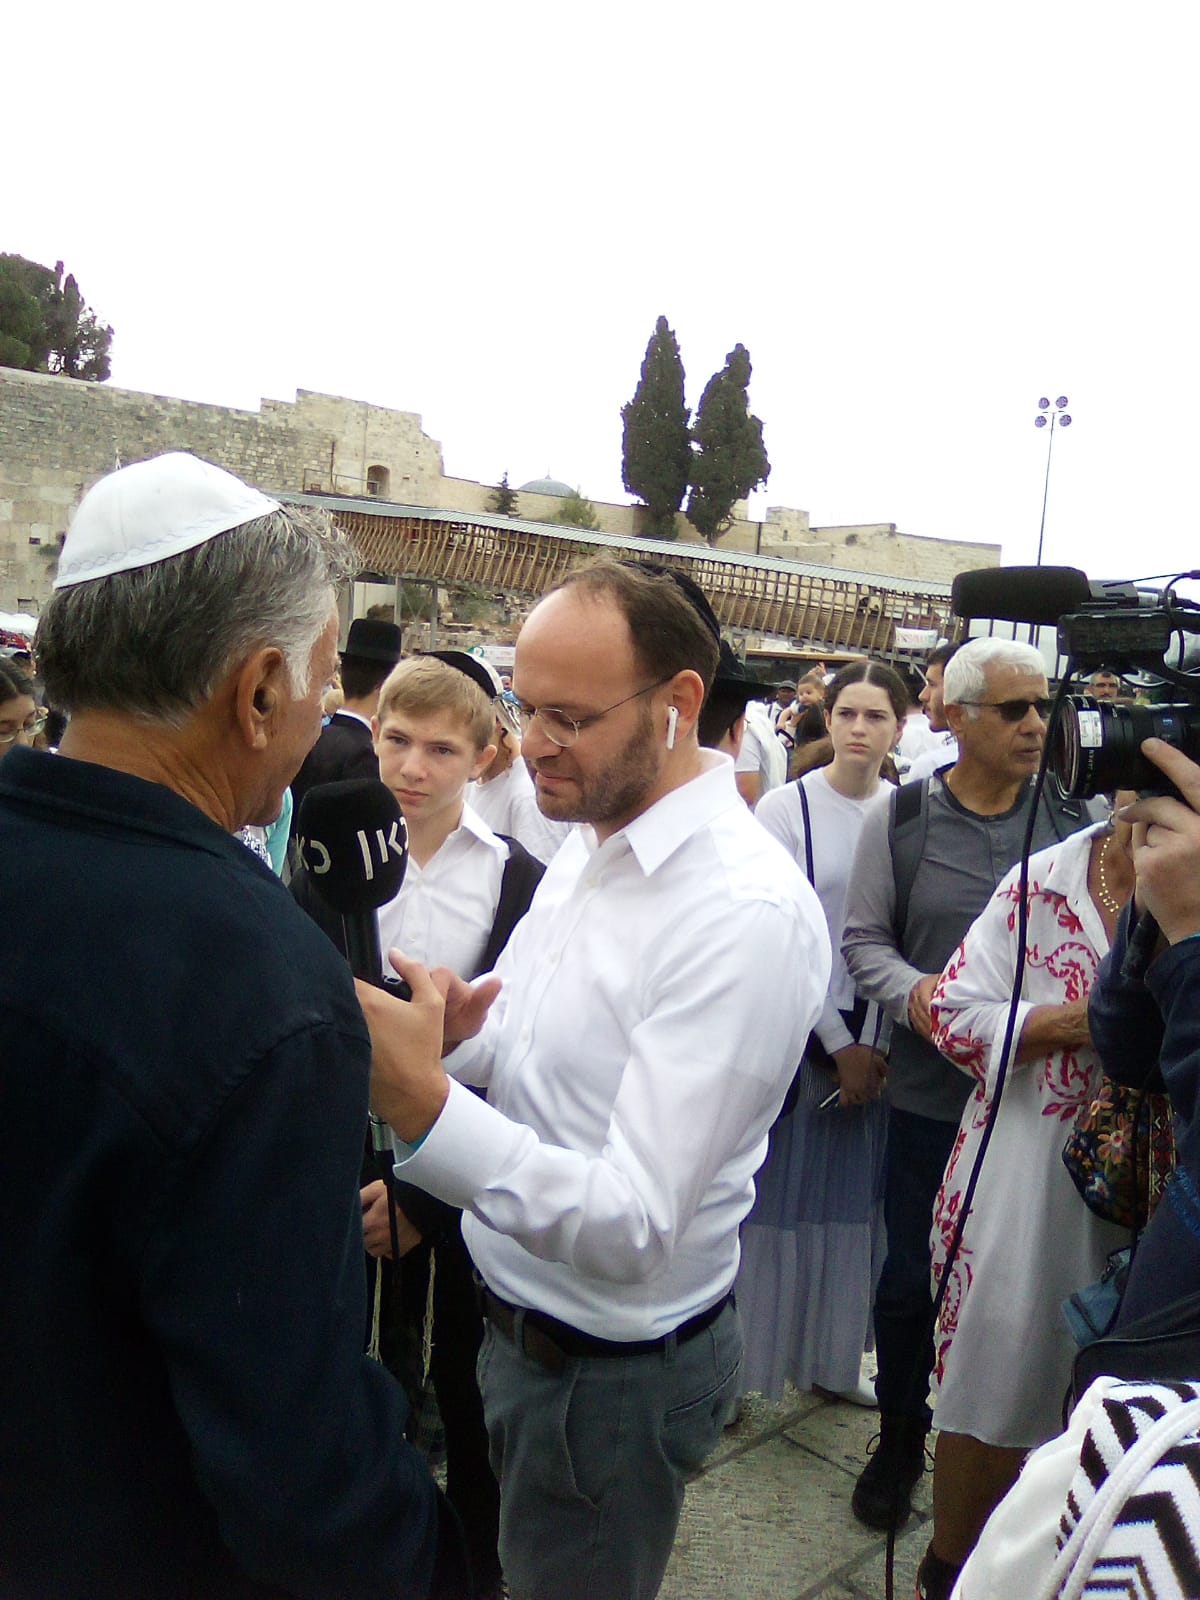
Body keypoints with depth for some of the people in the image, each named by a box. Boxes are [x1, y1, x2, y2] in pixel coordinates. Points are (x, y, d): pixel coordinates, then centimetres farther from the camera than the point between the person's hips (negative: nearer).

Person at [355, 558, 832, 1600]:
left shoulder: (748, 912, -28)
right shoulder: (590, 844, 0)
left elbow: (636, 1228, -30)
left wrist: (421, 1104, -40)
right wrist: (446, 1032, -11)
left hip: (617, 1373, -7)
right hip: (525, 1321, 8)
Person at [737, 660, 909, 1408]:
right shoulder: (786, 806, -9)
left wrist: (879, 1043, -5)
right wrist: (839, 1044, -9)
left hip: (876, 1038, 4)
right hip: (797, 1029, -3)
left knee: (854, 1197, 13)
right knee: (780, 1194, 5)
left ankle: (833, 1355, 30)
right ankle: (740, 1358, 21)